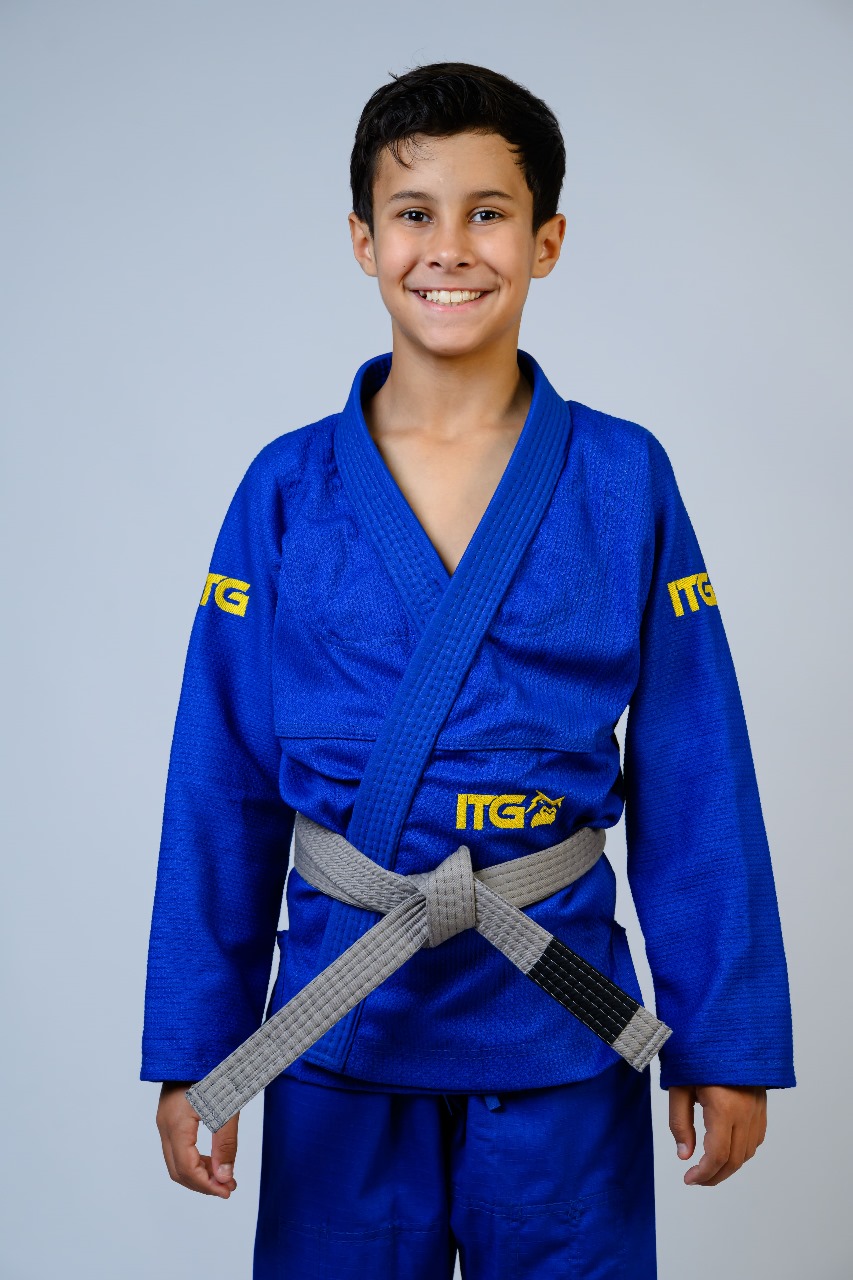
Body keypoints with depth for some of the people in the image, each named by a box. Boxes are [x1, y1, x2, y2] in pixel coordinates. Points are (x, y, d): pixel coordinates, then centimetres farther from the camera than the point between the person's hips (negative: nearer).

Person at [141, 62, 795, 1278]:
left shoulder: (624, 480, -4)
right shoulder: (288, 489, -2)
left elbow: (696, 784, -1)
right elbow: (223, 789, 1)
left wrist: (727, 1040, -1)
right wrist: (189, 1053, 1)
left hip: (563, 1027, 0)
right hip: (341, 1026, 1)